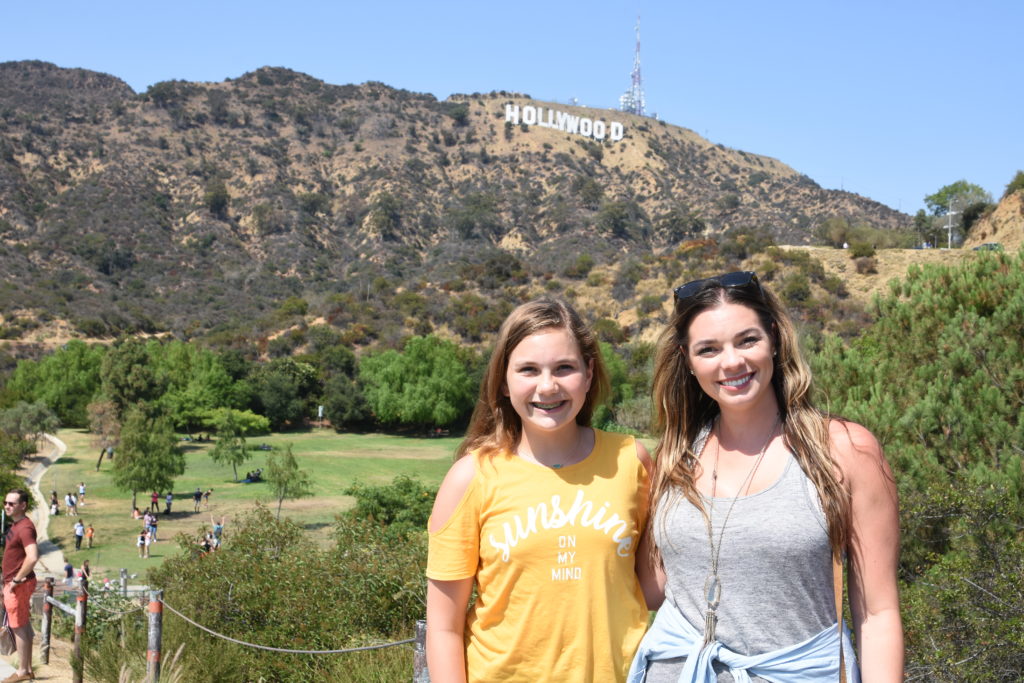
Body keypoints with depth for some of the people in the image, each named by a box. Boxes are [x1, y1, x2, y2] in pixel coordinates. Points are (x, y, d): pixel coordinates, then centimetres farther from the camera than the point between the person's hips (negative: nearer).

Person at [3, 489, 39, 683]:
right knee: (24, 626, 14)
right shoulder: (16, 525, 12)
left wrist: (16, 580, -21)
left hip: (18, 585, -10)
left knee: (18, 627, -3)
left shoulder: (24, 527, -19)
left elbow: (32, 557, -31)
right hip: (13, 583, 10)